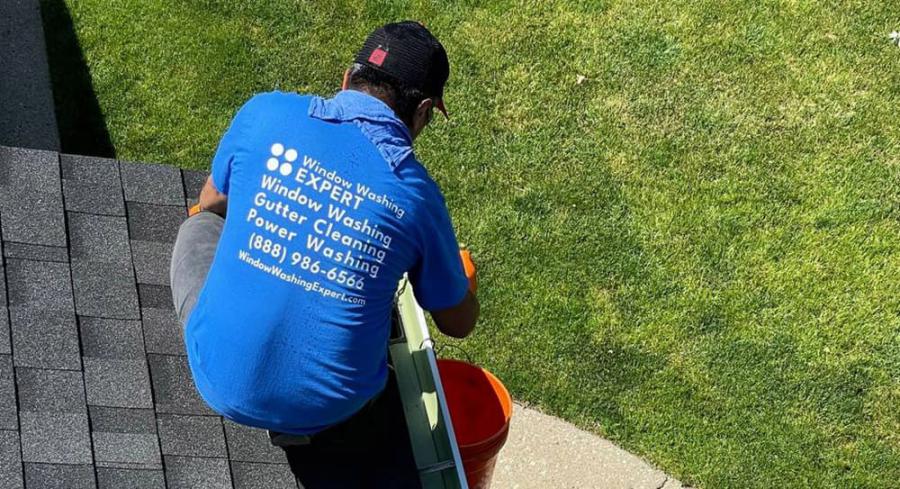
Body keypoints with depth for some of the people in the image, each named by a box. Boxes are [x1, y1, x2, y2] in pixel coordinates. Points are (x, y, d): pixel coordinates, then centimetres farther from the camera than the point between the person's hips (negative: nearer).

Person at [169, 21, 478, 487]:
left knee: (201, 227, 26)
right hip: (329, 408, 1)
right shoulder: (417, 193, -7)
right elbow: (459, 323, 8)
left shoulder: (265, 113, -7)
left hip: (220, 380, 0)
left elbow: (211, 203, 14)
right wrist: (465, 279, 31)